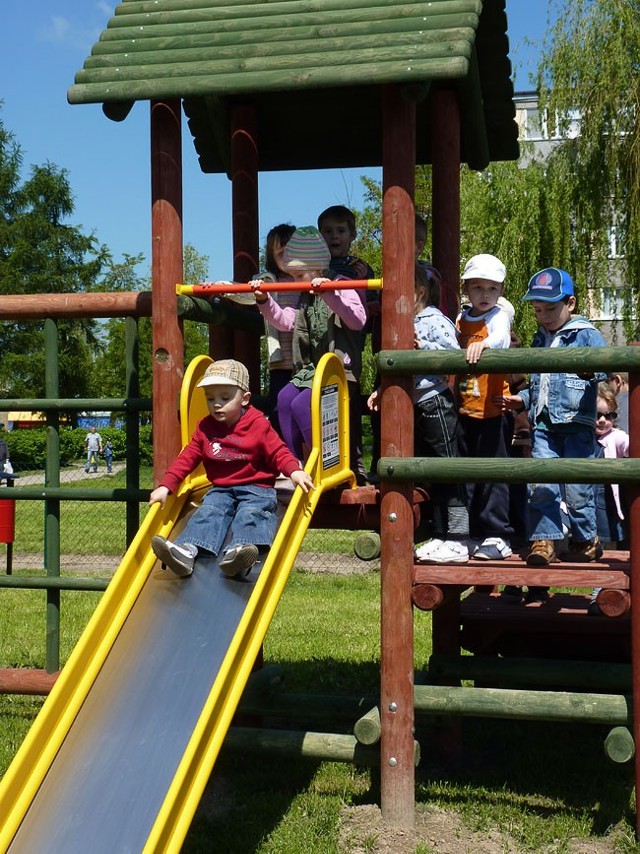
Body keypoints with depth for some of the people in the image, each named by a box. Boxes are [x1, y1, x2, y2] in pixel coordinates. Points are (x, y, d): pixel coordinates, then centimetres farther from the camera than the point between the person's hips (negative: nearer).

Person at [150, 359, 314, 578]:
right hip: (220, 489, 4)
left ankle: (238, 552, -59)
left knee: (250, 513, -31)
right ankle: (186, 550, -47)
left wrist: (295, 471, -24)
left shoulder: (258, 425, -3)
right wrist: (166, 486, 1)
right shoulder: (205, 427, 8)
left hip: (256, 488, -3)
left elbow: (278, 452, -3)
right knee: (207, 512, -23)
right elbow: (187, 457, 9)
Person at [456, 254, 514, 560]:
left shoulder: (499, 317, -6)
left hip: (491, 409, -6)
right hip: (464, 408, 6)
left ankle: (497, 537, 6)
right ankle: (471, 534, 22)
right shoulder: (460, 320, 11)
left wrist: (485, 343, -48)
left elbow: (501, 338, -26)